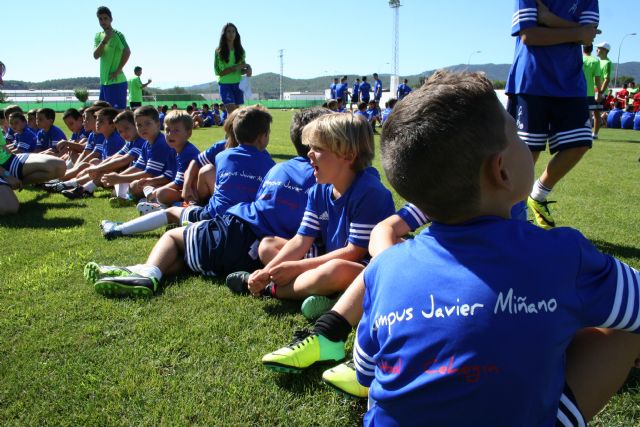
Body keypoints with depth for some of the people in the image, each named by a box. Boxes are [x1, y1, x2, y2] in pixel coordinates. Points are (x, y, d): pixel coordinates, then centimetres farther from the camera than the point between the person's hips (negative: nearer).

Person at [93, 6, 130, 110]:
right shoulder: (98, 36, 12)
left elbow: (127, 51, -19)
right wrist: (104, 40, -13)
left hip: (117, 81, -7)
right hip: (104, 81, 8)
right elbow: (96, 55, -1)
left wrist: (118, 70, -18)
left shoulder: (117, 35, -8)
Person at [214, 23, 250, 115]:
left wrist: (247, 70, -10)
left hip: (238, 84, 4)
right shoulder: (219, 51, -4)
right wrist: (235, 68, -18)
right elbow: (218, 72, -10)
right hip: (225, 84, -4)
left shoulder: (240, 51, 6)